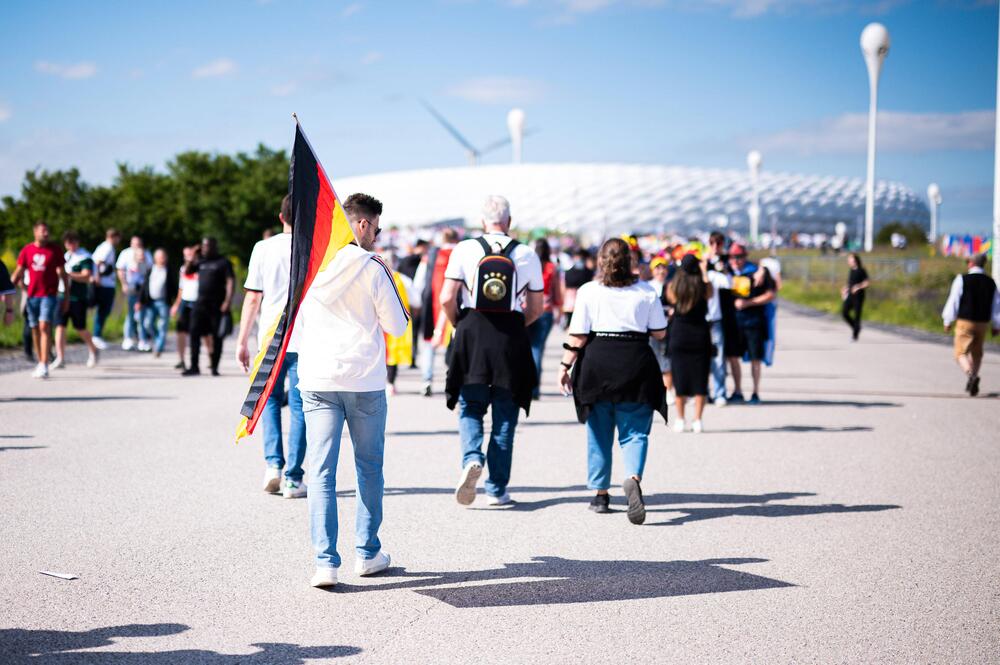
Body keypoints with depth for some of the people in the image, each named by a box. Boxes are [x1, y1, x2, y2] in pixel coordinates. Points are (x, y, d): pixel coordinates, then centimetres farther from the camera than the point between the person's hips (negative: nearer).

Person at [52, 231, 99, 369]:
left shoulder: (85, 257, -7)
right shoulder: (66, 256, 16)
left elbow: (86, 277, -20)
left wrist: (67, 274, -28)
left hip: (78, 297, -6)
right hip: (63, 295, 6)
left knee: (80, 328, 5)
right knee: (60, 326, -7)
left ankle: (93, 350, 31)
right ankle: (60, 358, -9)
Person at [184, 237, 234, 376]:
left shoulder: (223, 263, -1)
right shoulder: (201, 263, 16)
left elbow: (230, 281, -8)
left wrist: (227, 300, -18)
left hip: (217, 305, -5)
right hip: (201, 303, 5)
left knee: (216, 337, 1)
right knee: (194, 333, -5)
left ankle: (215, 368, 9)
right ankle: (194, 367, -4)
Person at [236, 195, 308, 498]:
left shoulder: (264, 248, 2)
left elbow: (253, 298, 2)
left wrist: (242, 341, 7)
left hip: (270, 338, 1)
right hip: (305, 341, -1)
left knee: (270, 400, 18)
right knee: (299, 407, 5)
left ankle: (273, 464, 4)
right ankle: (293, 479, 4)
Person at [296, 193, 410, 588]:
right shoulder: (372, 268, -7)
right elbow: (397, 326, 0)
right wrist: (390, 282, 11)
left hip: (317, 380, 2)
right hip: (365, 381, -2)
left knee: (321, 471, 0)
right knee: (369, 467, 14)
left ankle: (325, 562, -7)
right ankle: (367, 553, 21)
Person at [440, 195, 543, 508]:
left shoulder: (465, 249, -1)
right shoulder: (527, 255, 3)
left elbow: (447, 299, -5)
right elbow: (536, 308, 7)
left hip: (472, 332, -1)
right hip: (511, 337, 1)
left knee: (470, 407, 11)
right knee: (504, 415, 8)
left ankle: (471, 459, -16)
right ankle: (497, 489, 11)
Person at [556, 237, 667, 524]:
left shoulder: (588, 291, -1)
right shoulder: (646, 292, 2)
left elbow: (577, 336, -4)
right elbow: (659, 332, 6)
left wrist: (566, 366, 3)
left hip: (597, 363, 0)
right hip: (636, 361, 0)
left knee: (599, 433, 13)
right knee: (635, 431, 3)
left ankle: (601, 494, 19)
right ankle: (633, 478, -25)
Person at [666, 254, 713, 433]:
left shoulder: (674, 286, -7)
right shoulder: (704, 286, -6)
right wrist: (704, 272, 24)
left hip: (679, 336, 0)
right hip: (700, 336, 0)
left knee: (680, 378, 8)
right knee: (700, 380, 5)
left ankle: (680, 420, 10)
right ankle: (697, 420, 3)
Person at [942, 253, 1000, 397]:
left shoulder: (962, 280, -9)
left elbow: (953, 302, -7)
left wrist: (948, 321, 3)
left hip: (965, 322, -4)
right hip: (983, 323, 4)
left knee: (961, 353, 0)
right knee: (977, 353, 17)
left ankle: (970, 373, -27)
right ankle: (973, 385, 19)